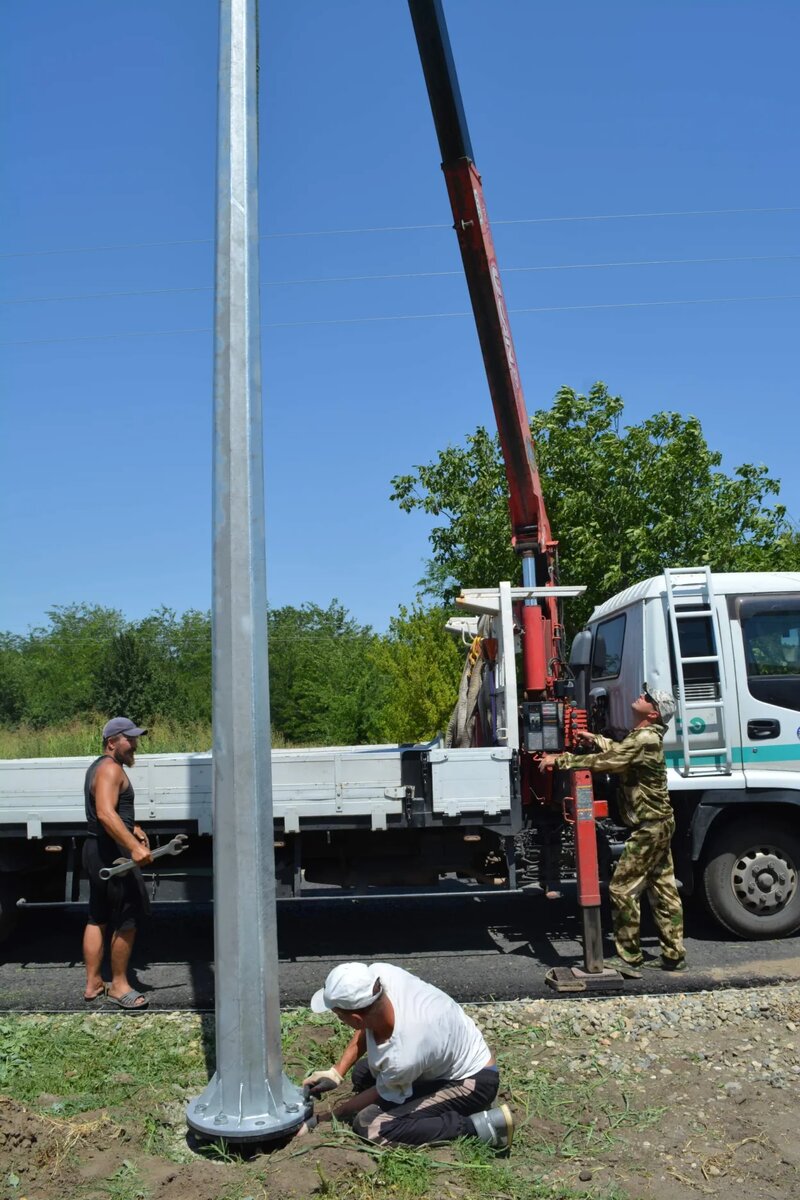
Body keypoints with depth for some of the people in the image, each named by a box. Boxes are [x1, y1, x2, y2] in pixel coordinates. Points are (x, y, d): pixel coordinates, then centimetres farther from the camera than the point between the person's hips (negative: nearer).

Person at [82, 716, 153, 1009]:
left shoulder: (100, 767, 17)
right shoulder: (110, 769, -17)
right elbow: (105, 813, -33)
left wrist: (133, 828, 23)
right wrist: (133, 846, -40)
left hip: (97, 850, 11)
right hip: (111, 852, -11)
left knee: (97, 918, 16)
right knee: (129, 919, -3)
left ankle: (93, 984, 24)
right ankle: (119, 985, 6)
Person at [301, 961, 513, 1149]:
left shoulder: (402, 1058, -36)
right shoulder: (379, 974, -22)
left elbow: (381, 1094, -12)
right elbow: (365, 1028, 2)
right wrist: (336, 1073, -3)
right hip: (452, 1056, 8)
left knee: (371, 1127, -18)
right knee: (362, 1072, 16)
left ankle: (478, 1125, -11)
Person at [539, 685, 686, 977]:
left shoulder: (645, 739, -21)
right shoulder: (644, 736, 11)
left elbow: (603, 761, -26)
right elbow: (619, 750, 31)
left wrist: (561, 760, -21)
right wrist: (593, 738, 23)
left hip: (649, 826, -10)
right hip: (658, 823, 10)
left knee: (622, 888, -6)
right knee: (662, 889, 13)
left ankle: (628, 958, 0)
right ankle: (673, 955, 20)